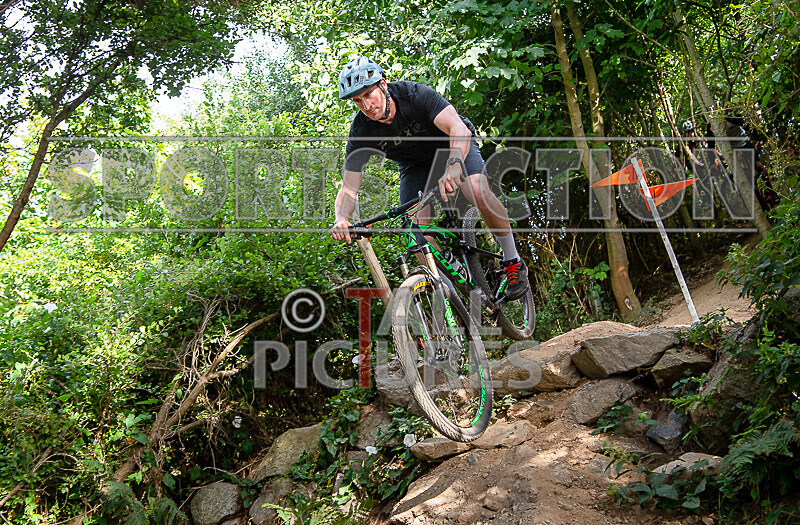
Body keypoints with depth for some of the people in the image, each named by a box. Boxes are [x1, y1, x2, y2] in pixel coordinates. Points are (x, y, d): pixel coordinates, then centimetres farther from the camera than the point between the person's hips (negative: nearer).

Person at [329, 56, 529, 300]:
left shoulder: (415, 94, -33)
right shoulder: (361, 133, -23)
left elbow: (460, 129, -47)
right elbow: (348, 189, -23)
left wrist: (453, 168, -67)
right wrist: (341, 219, -46)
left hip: (453, 146, -3)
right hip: (415, 164, 3)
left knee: (480, 194, -31)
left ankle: (513, 261, -10)